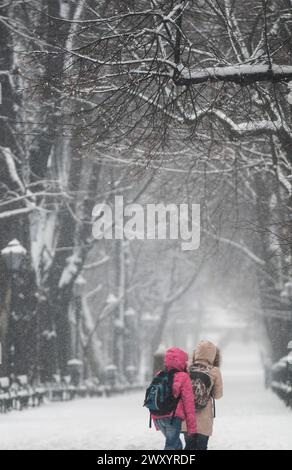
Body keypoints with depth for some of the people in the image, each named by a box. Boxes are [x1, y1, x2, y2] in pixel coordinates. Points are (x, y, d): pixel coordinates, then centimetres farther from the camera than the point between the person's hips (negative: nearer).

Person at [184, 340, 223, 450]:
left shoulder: (188, 370, -4)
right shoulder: (214, 372, -8)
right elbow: (218, 394, 1)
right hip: (204, 417, -2)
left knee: (189, 446, 16)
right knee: (201, 446, 9)